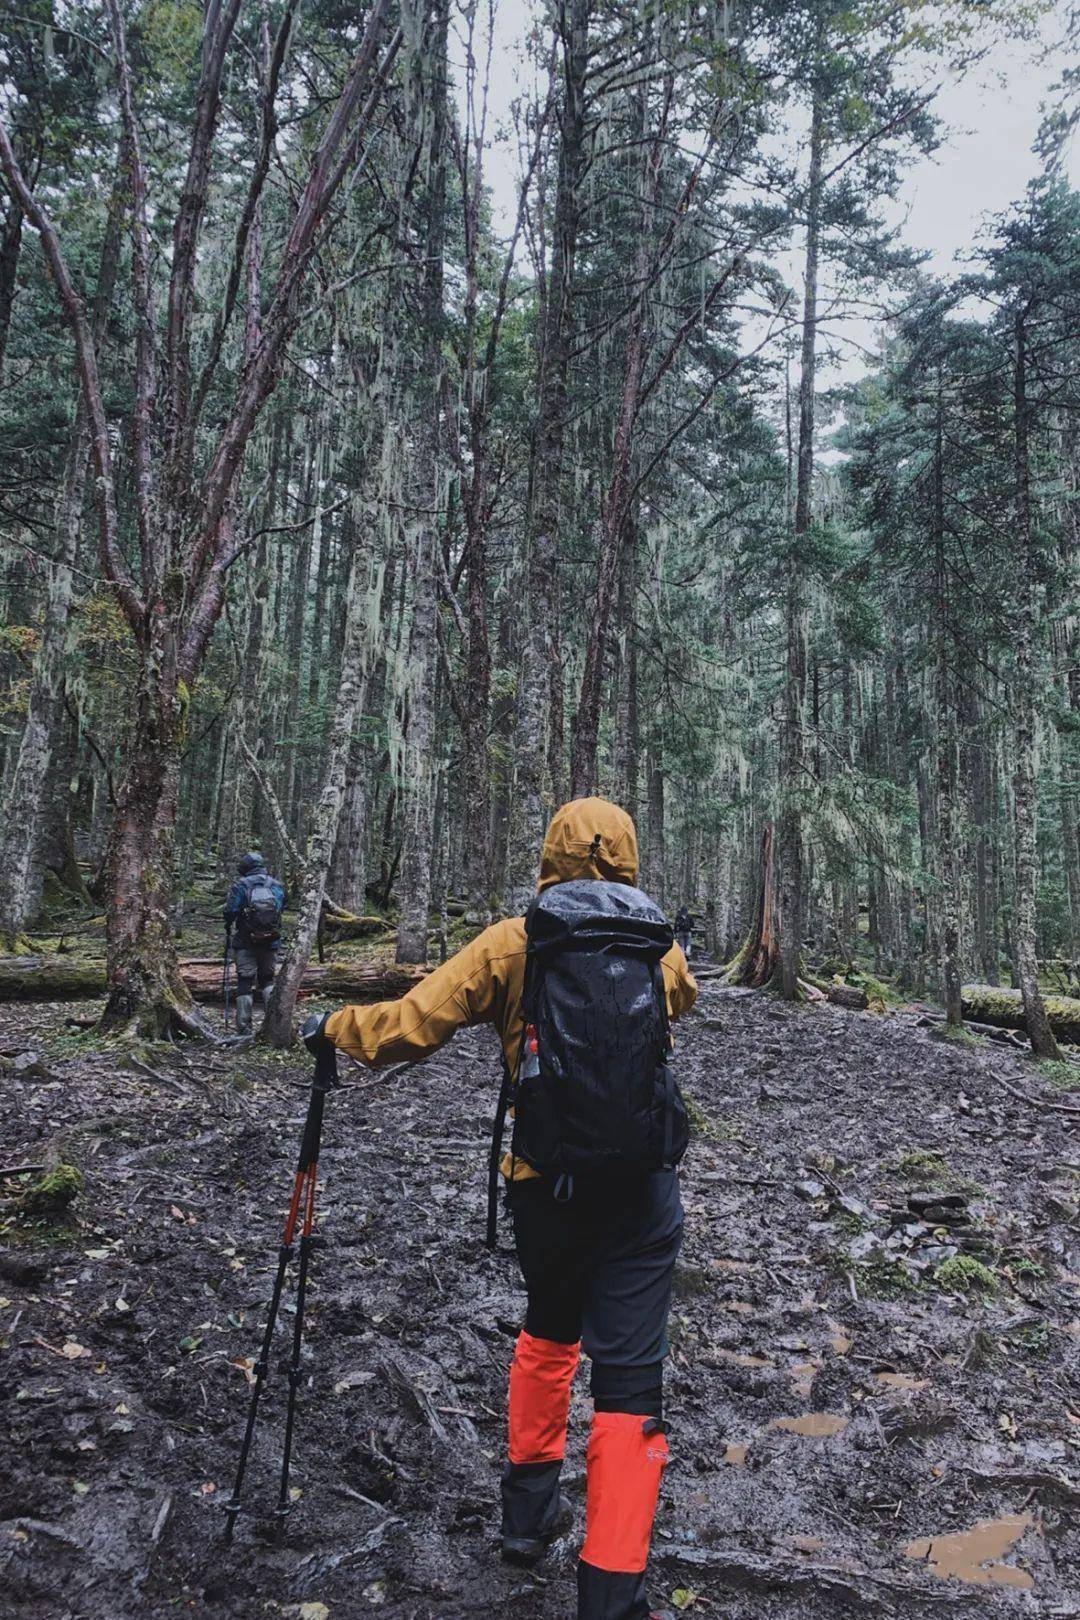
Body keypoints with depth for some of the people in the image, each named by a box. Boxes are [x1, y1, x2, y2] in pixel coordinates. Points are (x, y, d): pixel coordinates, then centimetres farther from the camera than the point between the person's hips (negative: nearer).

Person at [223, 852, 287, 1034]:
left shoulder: (241, 886, -7)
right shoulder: (278, 886, 4)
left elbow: (230, 912, -7)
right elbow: (281, 911, 9)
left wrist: (228, 933, 10)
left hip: (245, 942, -3)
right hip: (271, 942, 3)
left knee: (244, 982, 6)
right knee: (267, 979, 18)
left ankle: (244, 1027, 6)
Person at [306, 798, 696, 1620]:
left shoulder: (511, 944, -5)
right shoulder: (658, 946, 1)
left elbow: (410, 1026, -9)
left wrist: (336, 1026, 10)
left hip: (543, 1178, 1)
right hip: (639, 1183, -1)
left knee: (548, 1330, 28)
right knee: (630, 1382, 6)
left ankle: (530, 1512, 40)